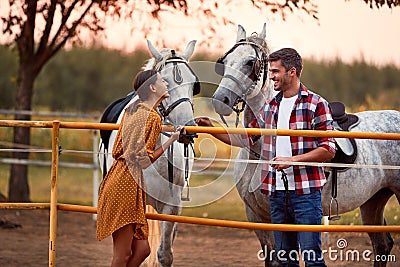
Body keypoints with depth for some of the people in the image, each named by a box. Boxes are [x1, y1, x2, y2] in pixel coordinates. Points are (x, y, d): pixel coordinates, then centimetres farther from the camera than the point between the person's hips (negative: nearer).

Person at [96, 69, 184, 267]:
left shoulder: (132, 110, 13)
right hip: (127, 184, -10)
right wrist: (171, 140, -11)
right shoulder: (152, 117, -13)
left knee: (141, 249, 12)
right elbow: (144, 161, -17)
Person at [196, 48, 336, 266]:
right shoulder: (270, 107, 14)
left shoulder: (316, 104, -5)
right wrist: (211, 129, 11)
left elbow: (328, 150, -10)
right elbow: (244, 138, 21)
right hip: (277, 192, 6)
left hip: (306, 192, -6)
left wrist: (292, 160, -18)